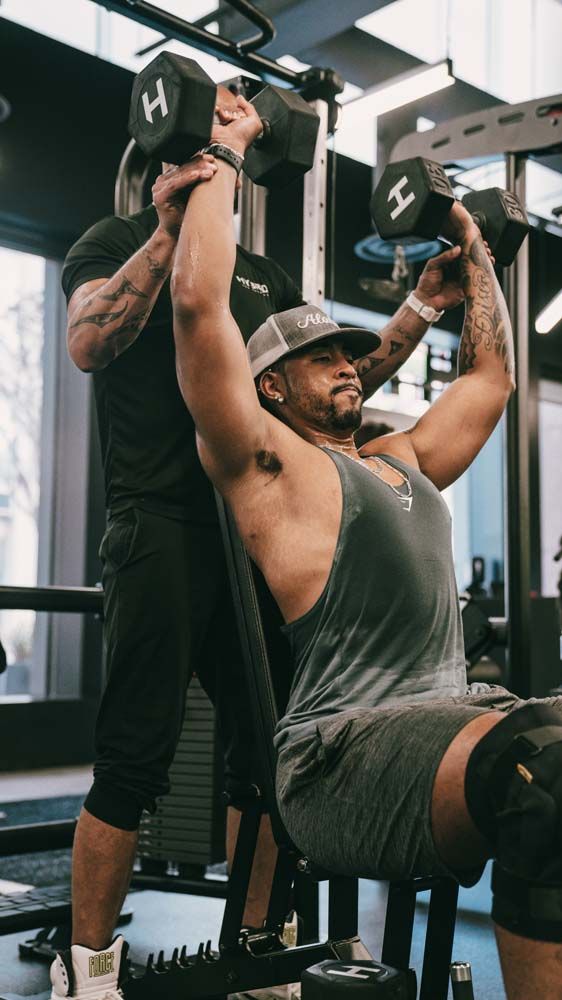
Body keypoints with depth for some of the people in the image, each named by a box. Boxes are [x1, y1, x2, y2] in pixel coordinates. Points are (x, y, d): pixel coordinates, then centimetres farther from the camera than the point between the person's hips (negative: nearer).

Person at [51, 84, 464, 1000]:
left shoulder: (261, 275, 24)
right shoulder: (119, 242, 6)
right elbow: (89, 343, -15)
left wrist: (425, 304, 8)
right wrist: (168, 230, -23)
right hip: (164, 530, -6)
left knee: (266, 750, 9)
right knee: (135, 761, -5)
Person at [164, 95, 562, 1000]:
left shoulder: (405, 460, 26)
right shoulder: (266, 464, 4)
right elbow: (199, 303, -7)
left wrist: (470, 246, 41)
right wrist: (225, 154, 3)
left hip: (457, 715, 8)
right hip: (349, 748, -8)